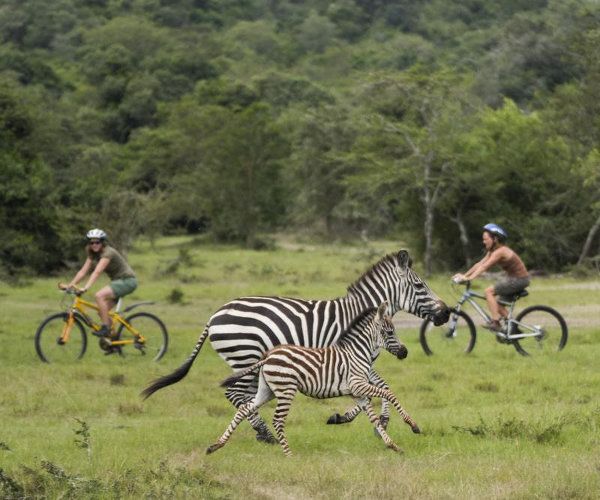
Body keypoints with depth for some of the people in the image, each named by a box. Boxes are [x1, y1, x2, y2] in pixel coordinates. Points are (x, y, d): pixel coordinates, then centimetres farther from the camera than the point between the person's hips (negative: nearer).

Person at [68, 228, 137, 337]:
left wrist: (86, 287, -42)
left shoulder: (108, 253, -21)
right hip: (117, 281, 9)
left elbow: (97, 272, -33)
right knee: (102, 312, 4)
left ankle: (105, 328, -22)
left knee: (99, 295, -27)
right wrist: (71, 285, -13)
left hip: (127, 280, -9)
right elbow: (83, 271, -1)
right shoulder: (93, 255, 5)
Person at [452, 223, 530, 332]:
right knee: (498, 304, 14)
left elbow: (484, 267, -28)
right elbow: (479, 264, 7)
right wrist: (464, 275, -2)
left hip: (519, 280, -10)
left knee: (489, 291, -14)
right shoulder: (492, 251, 9)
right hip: (513, 278, 10)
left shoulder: (500, 252, -20)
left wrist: (469, 278, -33)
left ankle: (495, 322, -18)